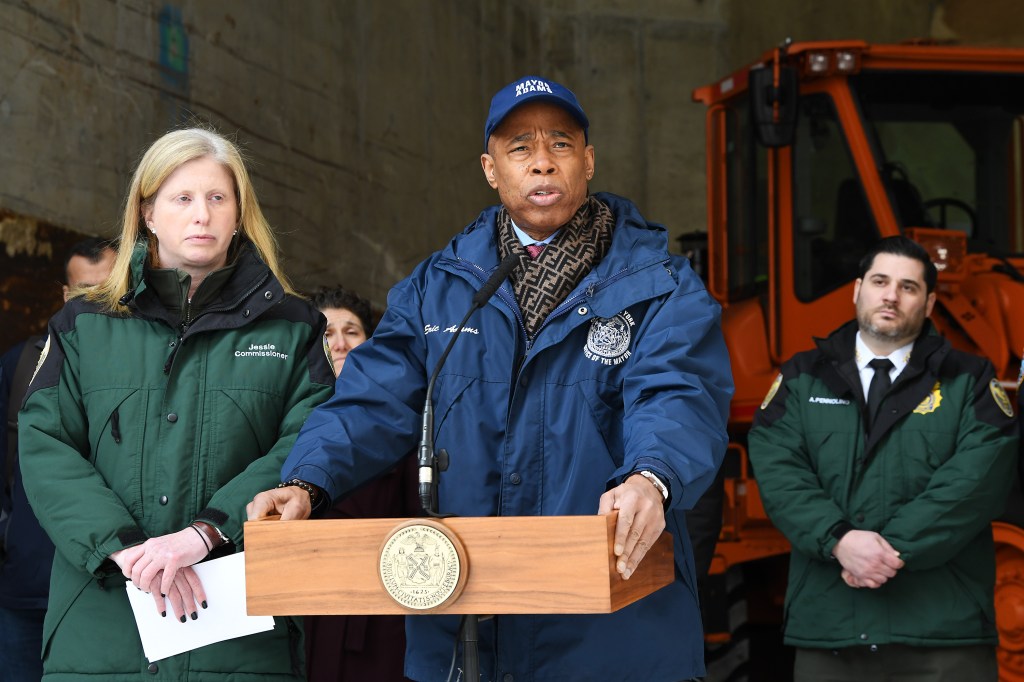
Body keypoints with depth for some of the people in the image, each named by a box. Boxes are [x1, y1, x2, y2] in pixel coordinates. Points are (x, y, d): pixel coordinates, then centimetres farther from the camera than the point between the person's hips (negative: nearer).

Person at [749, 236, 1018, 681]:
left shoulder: (969, 382, 8)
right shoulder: (802, 380, 12)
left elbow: (977, 478, -7)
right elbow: (777, 471, -2)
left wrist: (897, 548, -17)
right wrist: (838, 539, -18)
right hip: (827, 629, 1)